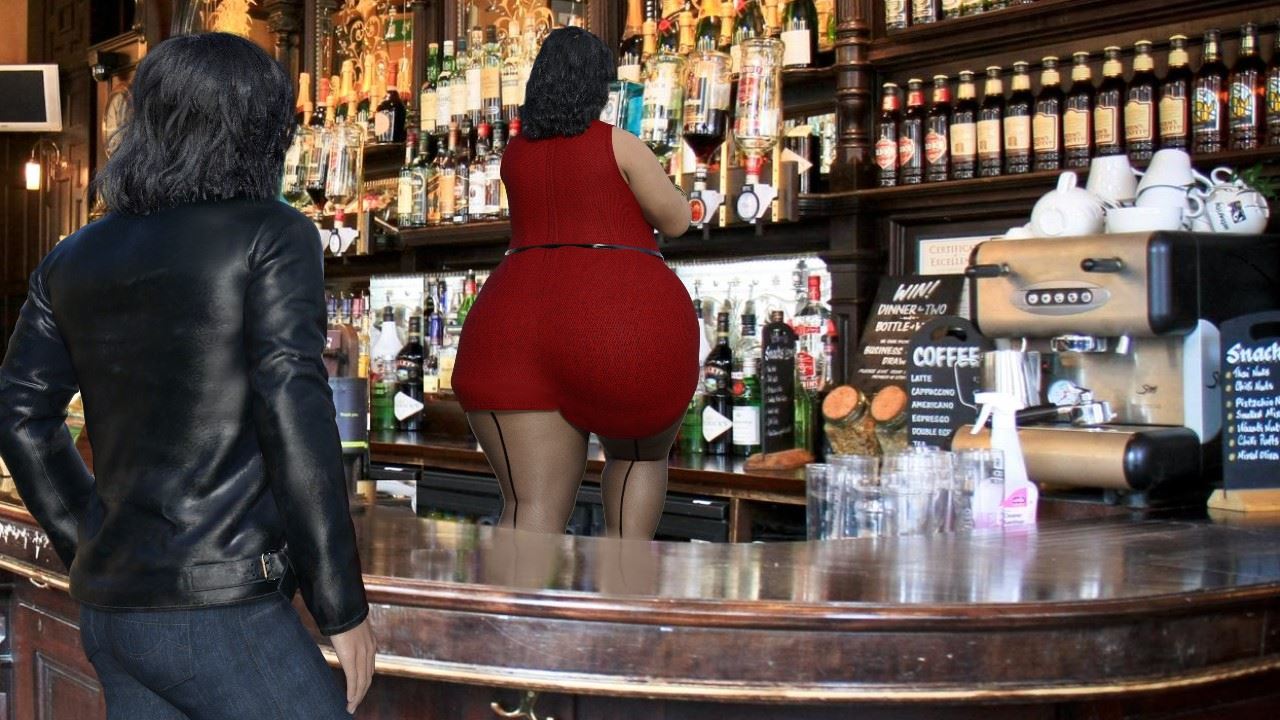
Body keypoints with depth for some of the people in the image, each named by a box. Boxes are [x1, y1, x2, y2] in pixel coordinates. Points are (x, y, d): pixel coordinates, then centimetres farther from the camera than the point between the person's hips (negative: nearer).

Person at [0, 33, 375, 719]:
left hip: (108, 610, 7)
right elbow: (292, 417, -14)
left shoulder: (74, 258, 11)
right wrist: (343, 607, -9)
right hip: (219, 611, -7)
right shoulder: (272, 233, -7)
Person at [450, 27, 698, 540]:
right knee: (641, 453, 27)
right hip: (623, 330, -3)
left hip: (516, 332, 3)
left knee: (532, 513, -2)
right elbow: (676, 221, 7)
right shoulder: (618, 144, 2)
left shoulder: (515, 153, 18)